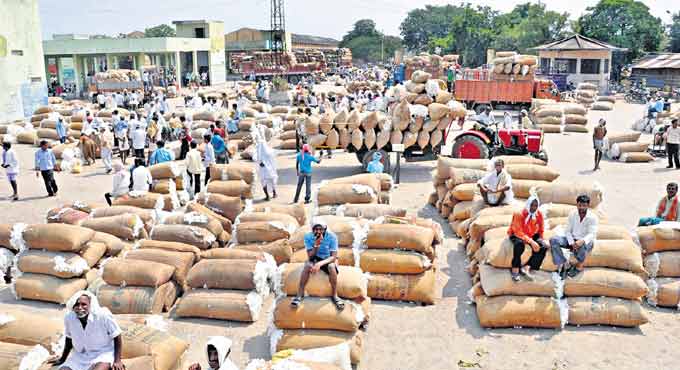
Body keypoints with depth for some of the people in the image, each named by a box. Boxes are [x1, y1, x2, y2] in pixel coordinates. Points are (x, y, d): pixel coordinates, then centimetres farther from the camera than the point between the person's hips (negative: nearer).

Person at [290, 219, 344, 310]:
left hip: (327, 259, -1)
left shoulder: (332, 236, -22)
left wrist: (320, 264, -39)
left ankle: (335, 296, -18)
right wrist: (316, 245, -37)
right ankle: (300, 295, -20)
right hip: (315, 258, 1)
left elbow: (334, 257, -24)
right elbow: (310, 256, -19)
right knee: (307, 265, -31)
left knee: (332, 266, -34)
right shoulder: (308, 236, -17)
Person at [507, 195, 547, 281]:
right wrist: (531, 241, -34)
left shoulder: (539, 214, -8)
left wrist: (540, 241, -10)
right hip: (517, 235, -5)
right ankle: (515, 269, -22)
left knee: (544, 247, -21)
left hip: (533, 235, 5)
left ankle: (526, 267, -19)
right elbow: (518, 232, -26)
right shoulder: (519, 214, -22)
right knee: (519, 244, -38)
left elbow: (540, 231, 6)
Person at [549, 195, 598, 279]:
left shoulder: (593, 217, -12)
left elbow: (592, 234, -22)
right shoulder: (572, 214, -2)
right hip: (572, 239, 3)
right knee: (553, 240, -21)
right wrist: (572, 243, -22)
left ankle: (579, 266, -11)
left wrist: (582, 241, -44)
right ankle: (563, 263, -17)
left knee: (583, 245, -41)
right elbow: (568, 231, -3)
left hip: (585, 241, -3)